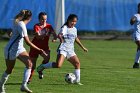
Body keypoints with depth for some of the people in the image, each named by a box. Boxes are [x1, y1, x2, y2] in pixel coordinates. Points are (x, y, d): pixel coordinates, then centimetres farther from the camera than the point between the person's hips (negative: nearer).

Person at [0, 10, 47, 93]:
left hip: (19, 48, 8)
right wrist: (39, 50, -27)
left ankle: (24, 86, -14)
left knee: (29, 63, -11)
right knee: (9, 70, 7)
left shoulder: (18, 22, 0)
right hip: (11, 49, -8)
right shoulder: (21, 25, -27)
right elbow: (28, 42, -29)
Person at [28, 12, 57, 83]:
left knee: (47, 57, -29)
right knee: (33, 64, 3)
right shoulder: (36, 26, -10)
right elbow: (38, 36, -24)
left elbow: (54, 34, -12)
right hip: (35, 47, -1)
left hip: (44, 47, 1)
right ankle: (29, 78, 26)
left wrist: (54, 38, -35)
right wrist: (45, 35, -42)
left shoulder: (49, 26, -2)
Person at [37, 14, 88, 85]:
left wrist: (83, 47, 37)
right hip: (63, 49, -8)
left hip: (70, 50, 8)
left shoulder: (74, 29, 16)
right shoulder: (65, 28, -8)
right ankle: (42, 67, -6)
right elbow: (59, 35, -28)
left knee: (77, 63, 2)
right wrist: (61, 38, -49)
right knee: (58, 65, -24)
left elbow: (76, 39, 33)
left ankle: (77, 81, 11)